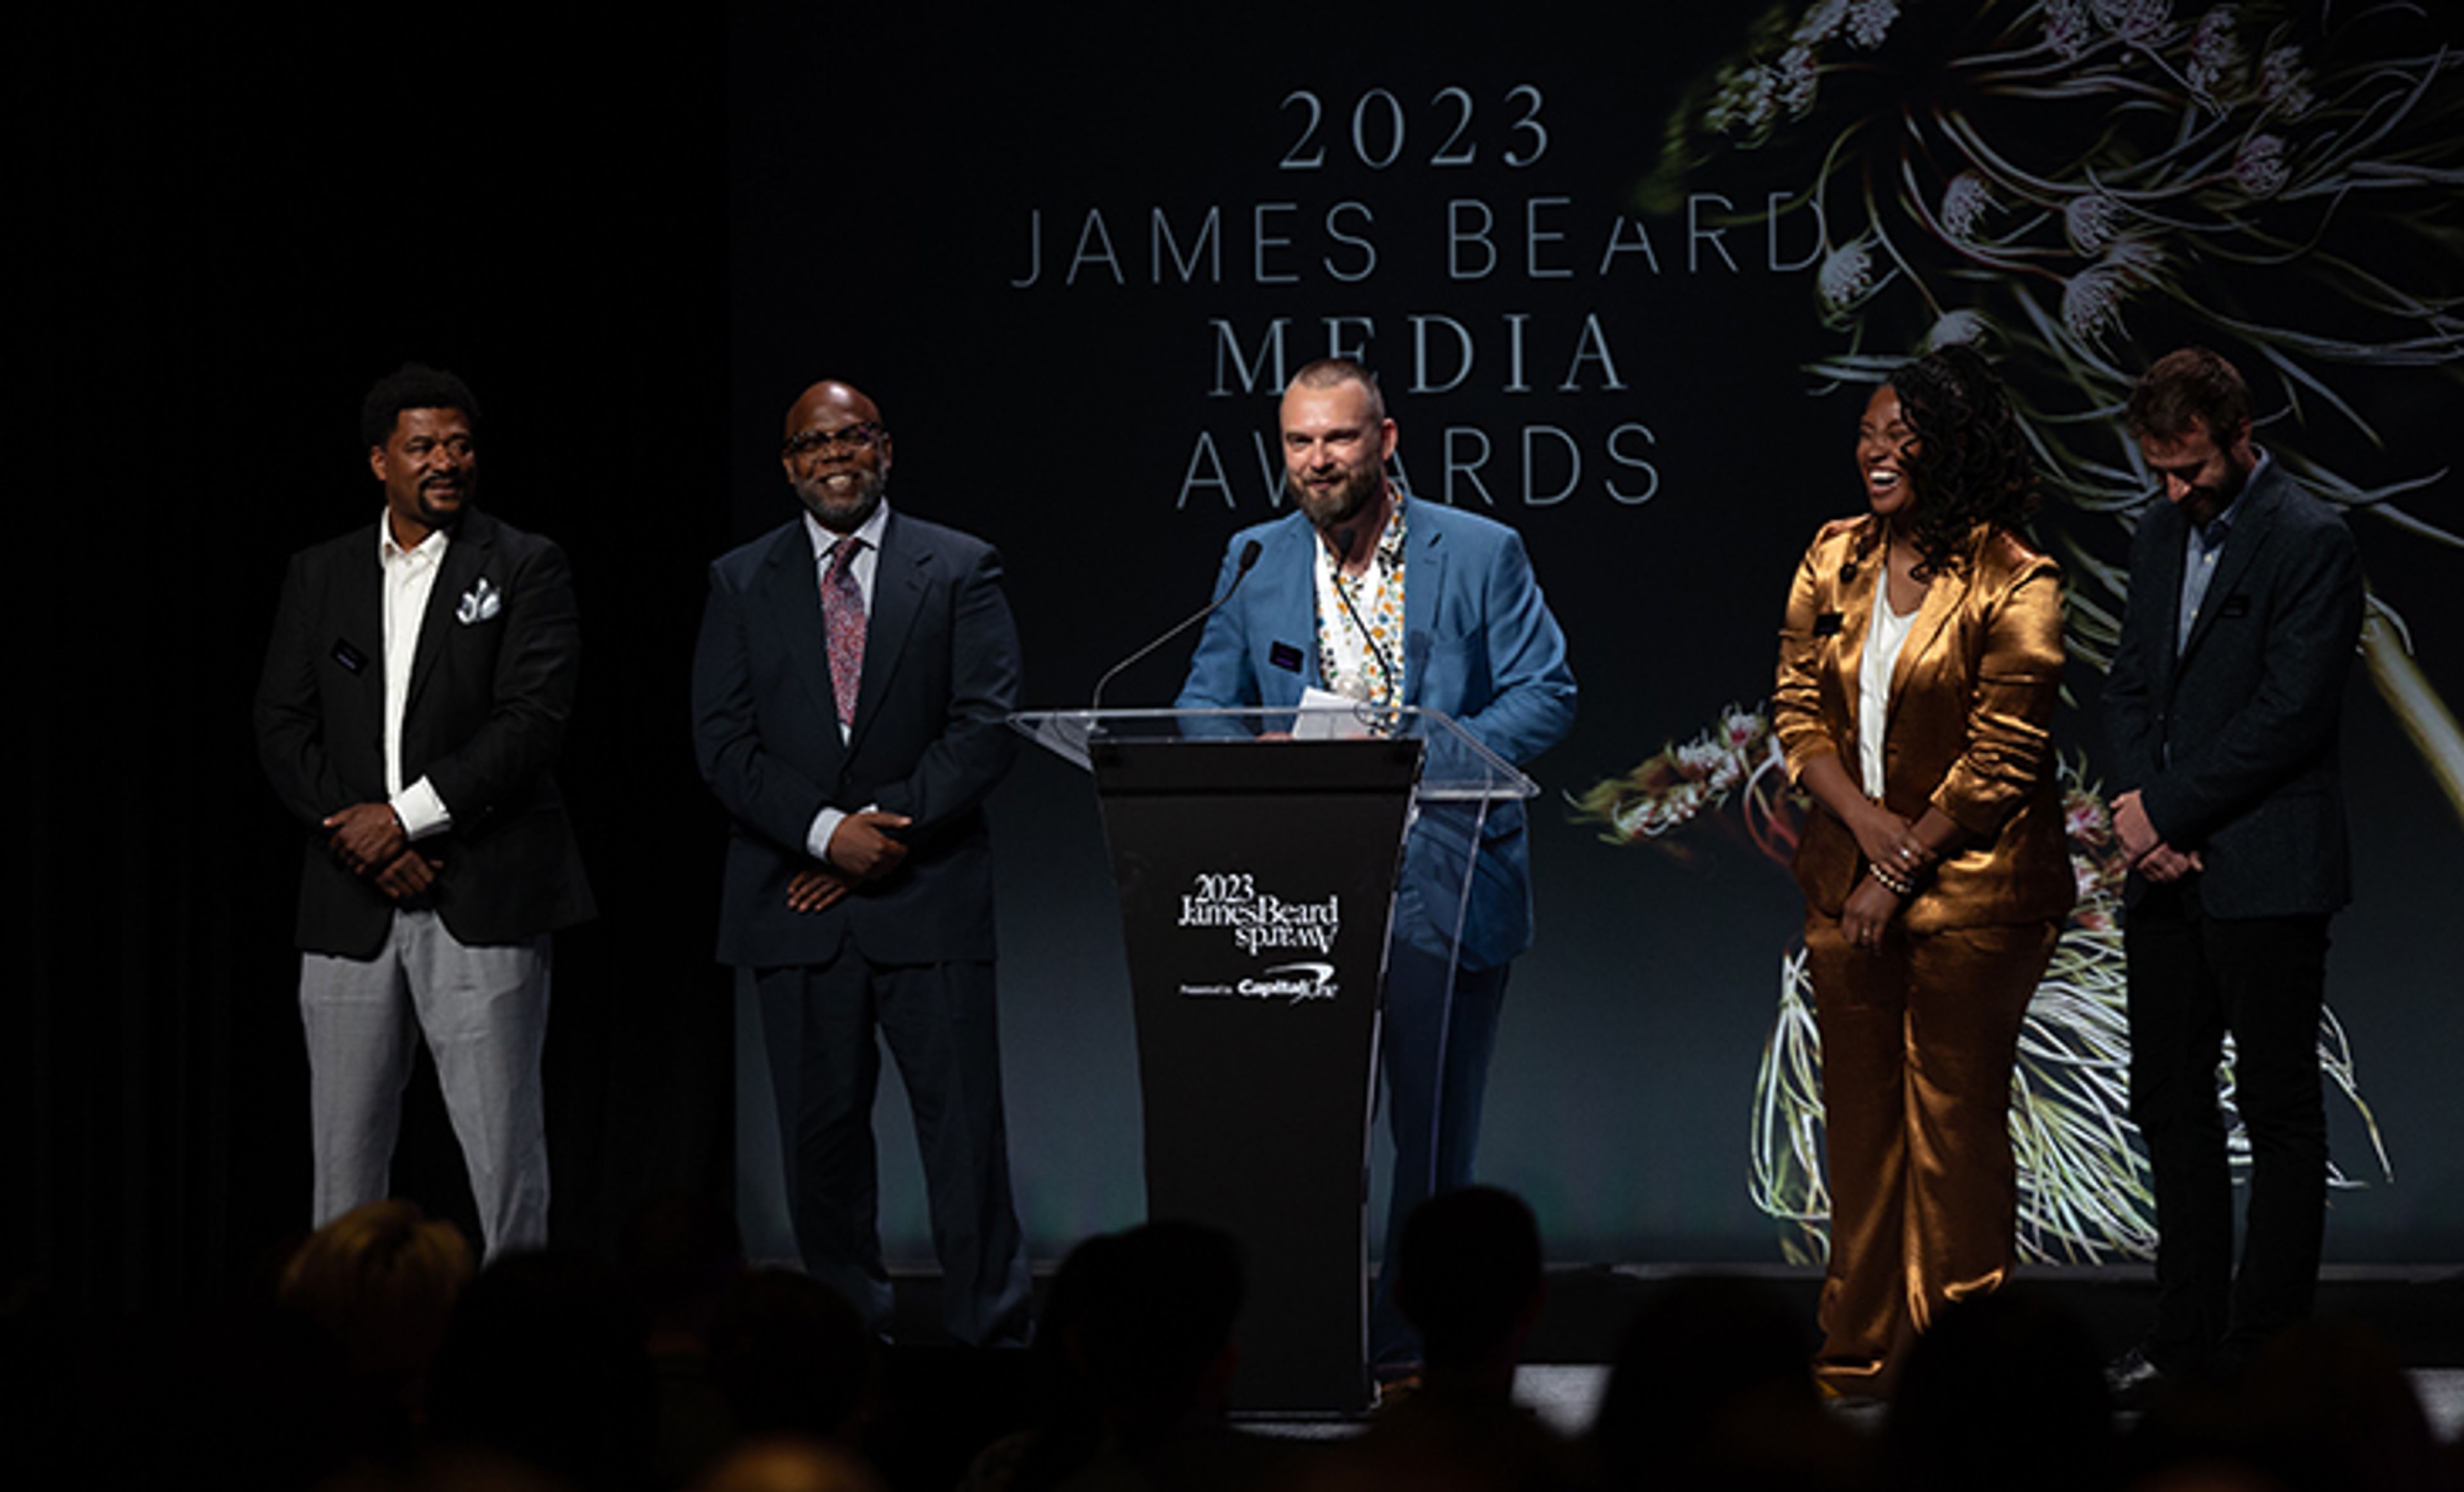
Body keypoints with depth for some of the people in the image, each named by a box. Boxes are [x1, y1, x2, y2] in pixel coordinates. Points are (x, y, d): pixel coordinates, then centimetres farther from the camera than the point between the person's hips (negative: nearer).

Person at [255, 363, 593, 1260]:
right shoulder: (319, 578, 13)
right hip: (351, 906, 4)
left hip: (483, 901, -3)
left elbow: (534, 717, -9)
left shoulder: (526, 569, 2)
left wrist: (408, 815, -14)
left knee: (503, 1143, -5)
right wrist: (360, 839, -8)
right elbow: (282, 728, 7)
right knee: (345, 1149, 5)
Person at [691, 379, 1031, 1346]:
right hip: (795, 899, 2)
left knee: (964, 1122, -6)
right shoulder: (741, 584, 11)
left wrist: (888, 832, -12)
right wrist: (825, 831, -12)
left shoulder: (961, 570, 7)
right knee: (820, 1127, 3)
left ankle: (990, 1339, -2)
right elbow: (723, 742, 2)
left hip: (928, 894, -2)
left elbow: (986, 725, -2)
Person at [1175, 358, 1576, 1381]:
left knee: (1433, 1131, 1)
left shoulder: (1481, 554, 1)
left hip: (1441, 883, -2)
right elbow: (1205, 710, 14)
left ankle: (1407, 1345, 10)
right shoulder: (1255, 562, 10)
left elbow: (1546, 695, -3)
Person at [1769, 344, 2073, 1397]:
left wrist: (1900, 871, -12)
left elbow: (1998, 762, -12)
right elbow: (1796, 707, 7)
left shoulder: (2014, 586, -10)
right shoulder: (1835, 560, 7)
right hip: (1851, 873, 6)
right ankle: (1859, 1352, 19)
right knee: (1859, 1110, 10)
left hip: (1969, 886, -6)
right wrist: (1865, 818, -9)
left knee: (1955, 1115, -1)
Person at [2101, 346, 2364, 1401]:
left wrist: (2167, 813, -13)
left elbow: (2289, 715, -17)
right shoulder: (2161, 533, 13)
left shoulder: (2310, 543, -11)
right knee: (2169, 1105, 11)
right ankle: (2187, 1328, 18)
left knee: (2278, 1108, 1)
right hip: (2169, 875, 8)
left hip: (2267, 872, -8)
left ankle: (2273, 1337, 7)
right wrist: (2137, 800, -4)